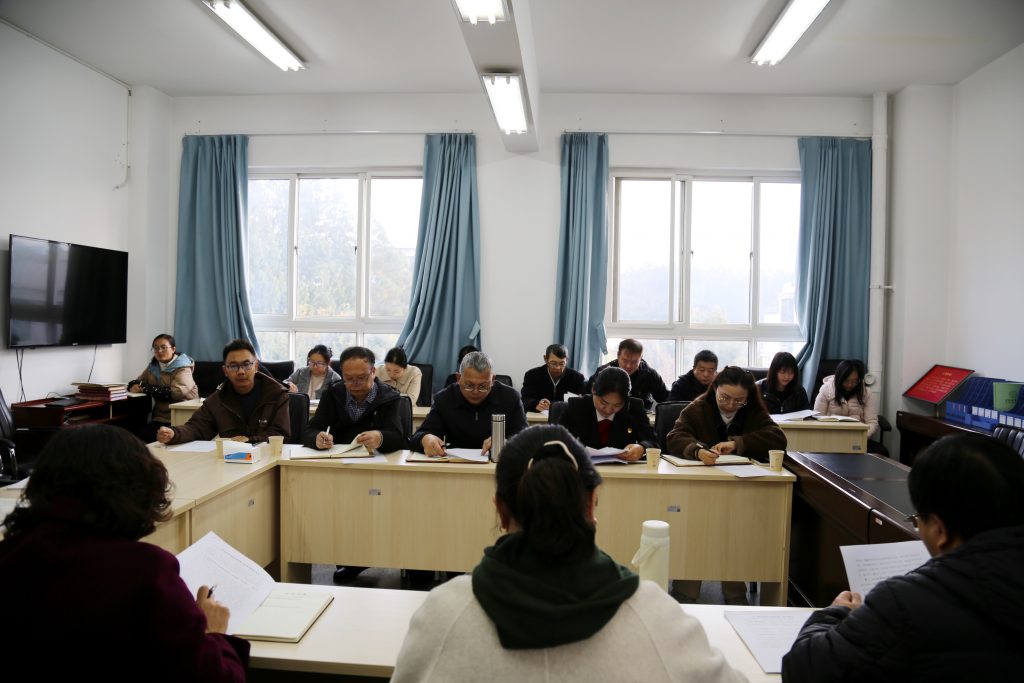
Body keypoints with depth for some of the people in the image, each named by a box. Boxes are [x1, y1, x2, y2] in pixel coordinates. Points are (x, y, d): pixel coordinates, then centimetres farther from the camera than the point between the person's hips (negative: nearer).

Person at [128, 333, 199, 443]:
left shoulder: (183, 368, -4)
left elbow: (177, 392, -18)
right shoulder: (153, 366, 15)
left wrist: (145, 388, -15)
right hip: (160, 418, 5)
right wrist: (134, 386, -6)